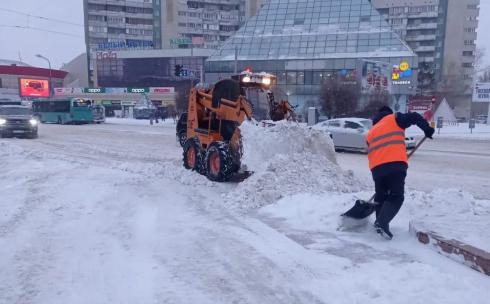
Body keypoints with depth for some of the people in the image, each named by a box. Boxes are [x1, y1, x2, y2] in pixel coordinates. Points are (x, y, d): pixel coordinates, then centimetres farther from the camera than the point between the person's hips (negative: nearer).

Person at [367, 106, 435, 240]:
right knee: (396, 196, 0)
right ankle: (382, 223, -16)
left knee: (380, 196, 22)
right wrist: (427, 129, 9)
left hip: (377, 167, 5)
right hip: (396, 164, -5)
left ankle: (380, 222, 24)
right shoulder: (394, 119, 15)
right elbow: (415, 117, 2)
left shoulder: (371, 132, 29)